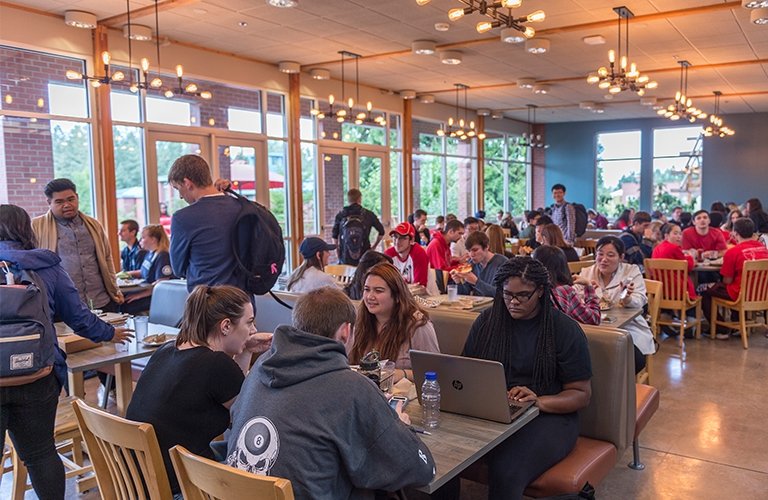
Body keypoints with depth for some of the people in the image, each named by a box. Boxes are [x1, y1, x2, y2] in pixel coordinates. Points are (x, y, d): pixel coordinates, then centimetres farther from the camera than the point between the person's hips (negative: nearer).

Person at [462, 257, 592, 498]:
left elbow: (582, 394, -2)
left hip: (549, 415, -2)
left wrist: (538, 401, -21)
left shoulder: (565, 329, -2)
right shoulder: (487, 322, 8)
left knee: (506, 472, -33)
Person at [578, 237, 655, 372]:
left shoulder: (632, 271, 4)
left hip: (628, 328, 0)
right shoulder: (586, 273, 8)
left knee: (636, 359, -27)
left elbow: (639, 302, -12)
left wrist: (627, 298, -35)